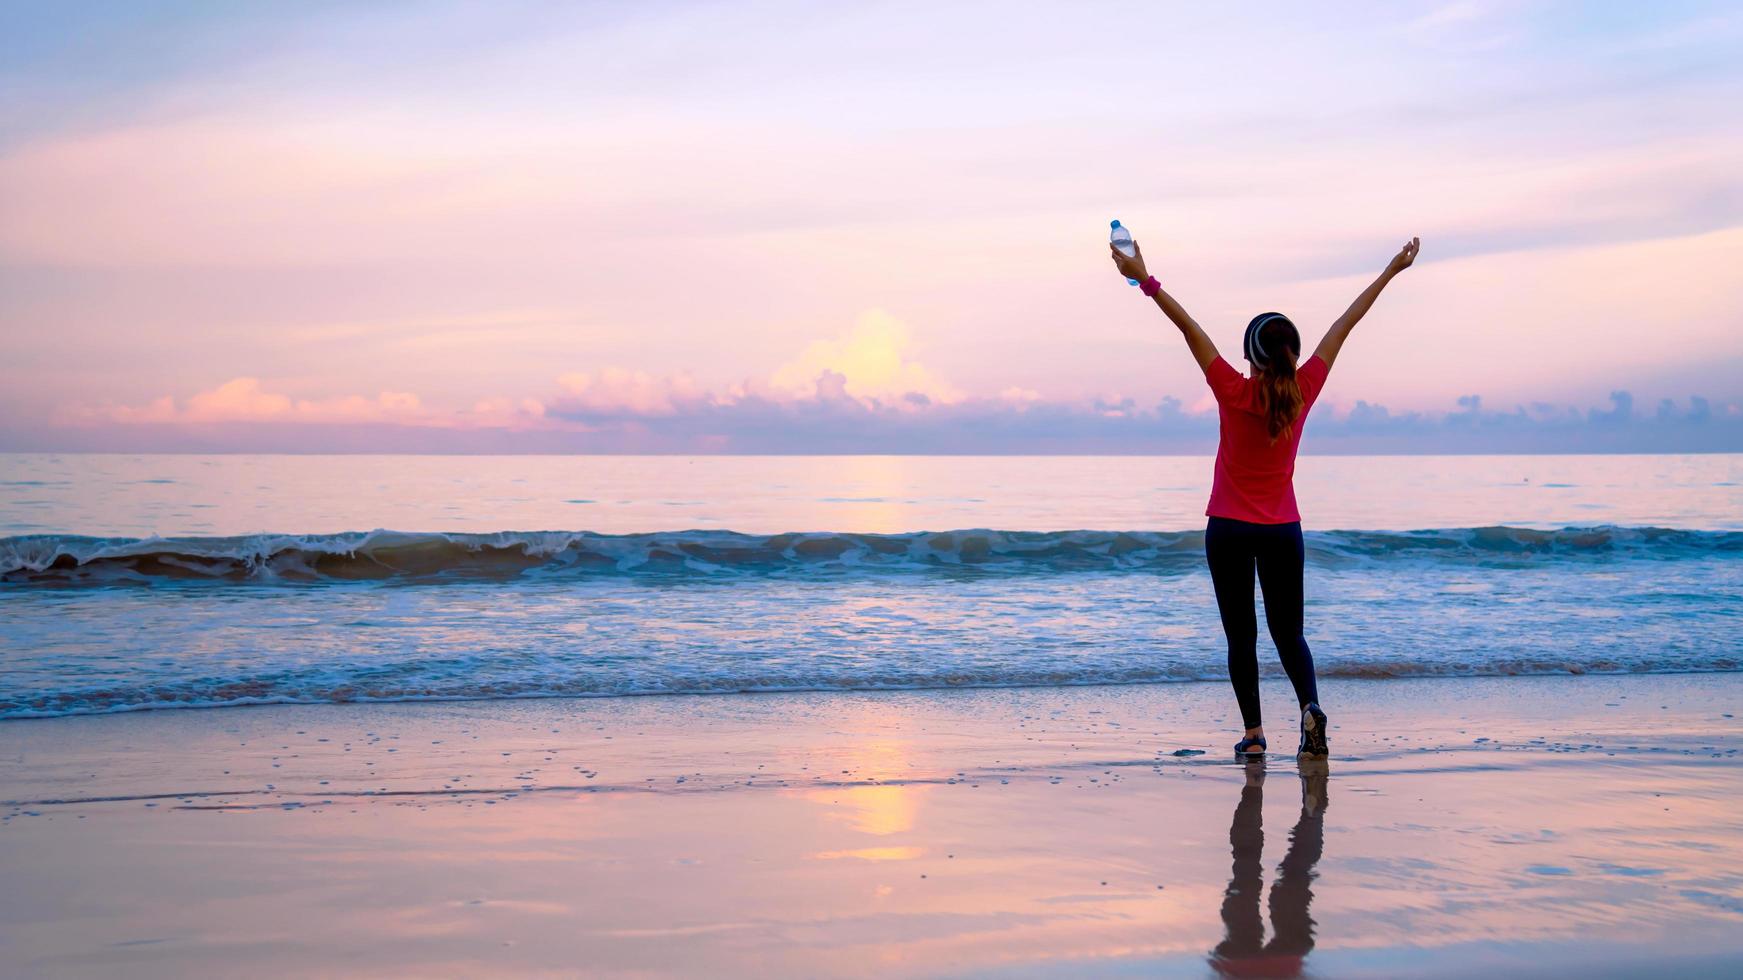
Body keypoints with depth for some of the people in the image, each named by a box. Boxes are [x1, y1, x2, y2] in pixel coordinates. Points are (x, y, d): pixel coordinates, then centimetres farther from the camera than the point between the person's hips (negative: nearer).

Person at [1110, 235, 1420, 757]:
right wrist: (1391, 271, 6)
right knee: (1289, 633, 10)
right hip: (1283, 531, 2)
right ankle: (1310, 705, -15)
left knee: (1241, 636, 5)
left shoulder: (1233, 393, -14)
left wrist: (1146, 281, -16)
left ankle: (1253, 734, 1)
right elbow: (1344, 326, 0)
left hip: (1229, 531, -2)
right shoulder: (1304, 391, -7)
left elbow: (1190, 328, -15)